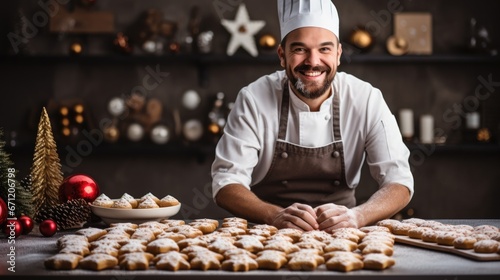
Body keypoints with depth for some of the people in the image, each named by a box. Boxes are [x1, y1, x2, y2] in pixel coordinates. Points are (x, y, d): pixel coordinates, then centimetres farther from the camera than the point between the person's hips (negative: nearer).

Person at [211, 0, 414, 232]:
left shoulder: (367, 100, -8)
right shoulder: (254, 100, -10)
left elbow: (398, 181, -9)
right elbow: (226, 183, -11)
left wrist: (356, 216, -30)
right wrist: (276, 215, -30)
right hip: (268, 235, -2)